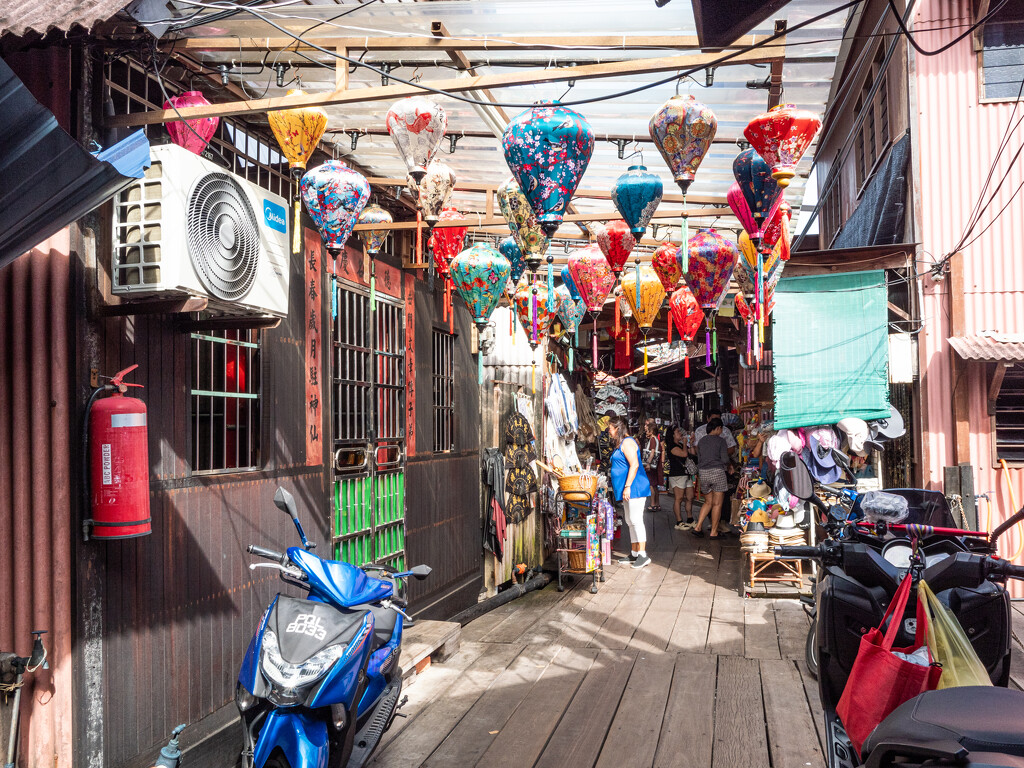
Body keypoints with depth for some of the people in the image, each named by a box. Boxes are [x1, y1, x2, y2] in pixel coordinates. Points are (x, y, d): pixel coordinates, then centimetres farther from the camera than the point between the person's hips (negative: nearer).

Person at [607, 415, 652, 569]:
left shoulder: (627, 442, -13)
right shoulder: (620, 444, 19)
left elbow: (634, 465, -21)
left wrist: (627, 486, -23)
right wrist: (624, 488, 24)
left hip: (635, 488, -11)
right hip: (628, 491, 11)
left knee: (636, 521, -10)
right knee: (630, 522, 13)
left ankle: (643, 555, -9)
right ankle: (635, 553, 20)